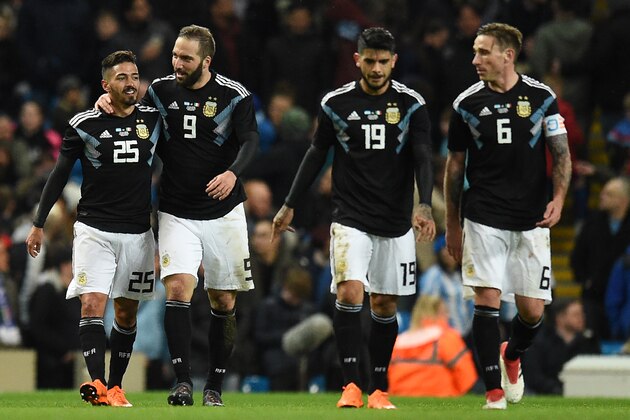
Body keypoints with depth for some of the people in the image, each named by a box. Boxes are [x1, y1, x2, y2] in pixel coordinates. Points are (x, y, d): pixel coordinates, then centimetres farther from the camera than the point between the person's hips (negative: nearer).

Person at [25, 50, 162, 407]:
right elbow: (60, 175, 4)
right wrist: (39, 224, 5)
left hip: (138, 232, 3)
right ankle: (98, 385, -27)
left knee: (127, 313, 7)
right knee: (92, 305, -17)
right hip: (94, 230, -3)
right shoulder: (85, 125, -2)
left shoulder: (154, 120, 3)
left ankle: (115, 387, 15)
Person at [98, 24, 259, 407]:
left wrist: (232, 172, -35)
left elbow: (250, 140, -15)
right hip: (177, 213, 1)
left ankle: (215, 387, 16)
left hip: (223, 212, -1)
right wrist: (109, 100, -3)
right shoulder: (162, 91, 3)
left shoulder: (233, 95, -6)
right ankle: (183, 382, -21)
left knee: (224, 302, 4)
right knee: (178, 287, -18)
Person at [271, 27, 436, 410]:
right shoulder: (337, 104, 1)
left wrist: (424, 206, -24)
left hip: (396, 222, 1)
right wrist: (290, 205, 13)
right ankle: (351, 385, -17)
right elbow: (316, 155, 11)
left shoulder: (411, 104, -2)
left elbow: (423, 159, -9)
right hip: (351, 219, -1)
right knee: (350, 292, -19)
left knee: (384, 305, 6)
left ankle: (379, 389, 18)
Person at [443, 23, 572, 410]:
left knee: (532, 310, 0)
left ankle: (512, 356, 33)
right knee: (488, 298, -11)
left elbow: (562, 153, 3)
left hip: (531, 220, 0)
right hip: (483, 218, 0)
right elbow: (455, 165, 10)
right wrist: (452, 226, 12)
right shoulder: (467, 103, 2)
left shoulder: (542, 98, 0)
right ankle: (495, 390, -5)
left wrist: (559, 198, -15)